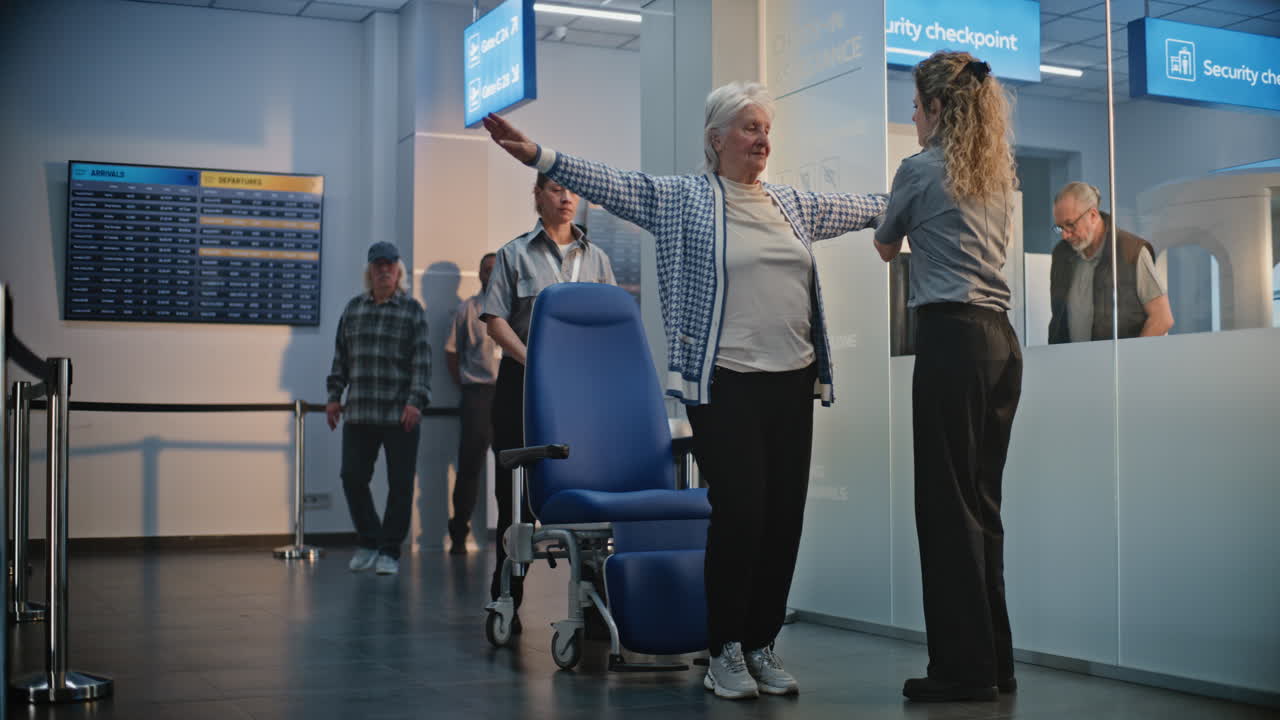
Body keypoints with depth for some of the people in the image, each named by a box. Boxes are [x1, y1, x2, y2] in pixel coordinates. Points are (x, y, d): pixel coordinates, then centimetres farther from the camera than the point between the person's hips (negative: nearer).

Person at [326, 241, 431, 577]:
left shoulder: (412, 310, 3)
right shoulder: (353, 308, 13)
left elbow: (422, 360, -3)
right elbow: (340, 356, 16)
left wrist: (416, 401, -12)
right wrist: (334, 396, 10)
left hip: (400, 415, -3)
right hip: (358, 413, 3)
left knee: (400, 484, 0)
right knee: (352, 477, 3)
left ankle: (390, 552, 11)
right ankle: (368, 542, 21)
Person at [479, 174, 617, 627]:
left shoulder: (596, 257, 15)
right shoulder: (515, 254, 6)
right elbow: (495, 319, -1)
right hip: (524, 382, -2)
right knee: (518, 491, -1)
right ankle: (507, 597, 7)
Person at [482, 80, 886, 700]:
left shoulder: (795, 204, 16)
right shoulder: (682, 197, 2)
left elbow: (866, 207, 26)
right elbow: (610, 184, -8)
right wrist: (536, 155, -20)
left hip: (792, 381, 5)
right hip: (725, 385, -5)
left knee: (785, 515, 5)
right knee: (739, 511, -7)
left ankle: (762, 644, 19)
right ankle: (724, 651, 9)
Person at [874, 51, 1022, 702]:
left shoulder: (920, 169, -3)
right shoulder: (998, 175, 16)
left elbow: (886, 248, 13)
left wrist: (888, 224, 35)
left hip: (952, 337, -8)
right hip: (1000, 338, 8)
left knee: (947, 503, -4)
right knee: (982, 503, 11)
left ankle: (965, 667, -1)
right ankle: (994, 661, 16)